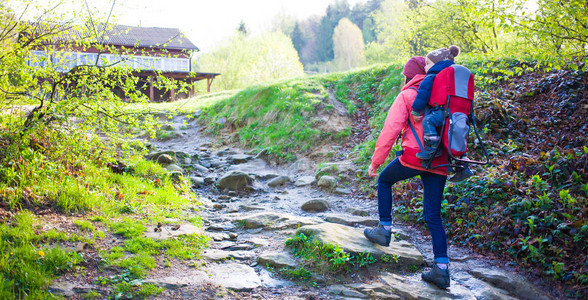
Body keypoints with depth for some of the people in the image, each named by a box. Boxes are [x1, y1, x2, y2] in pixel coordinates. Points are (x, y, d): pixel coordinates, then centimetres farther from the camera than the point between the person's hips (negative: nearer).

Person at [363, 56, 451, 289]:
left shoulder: (406, 96, -2)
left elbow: (390, 131, -8)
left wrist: (375, 162, -3)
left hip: (414, 156, -5)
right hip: (439, 163, 5)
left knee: (384, 180, 24)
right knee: (433, 215, 10)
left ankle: (384, 230, 23)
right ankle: (442, 268, 3)